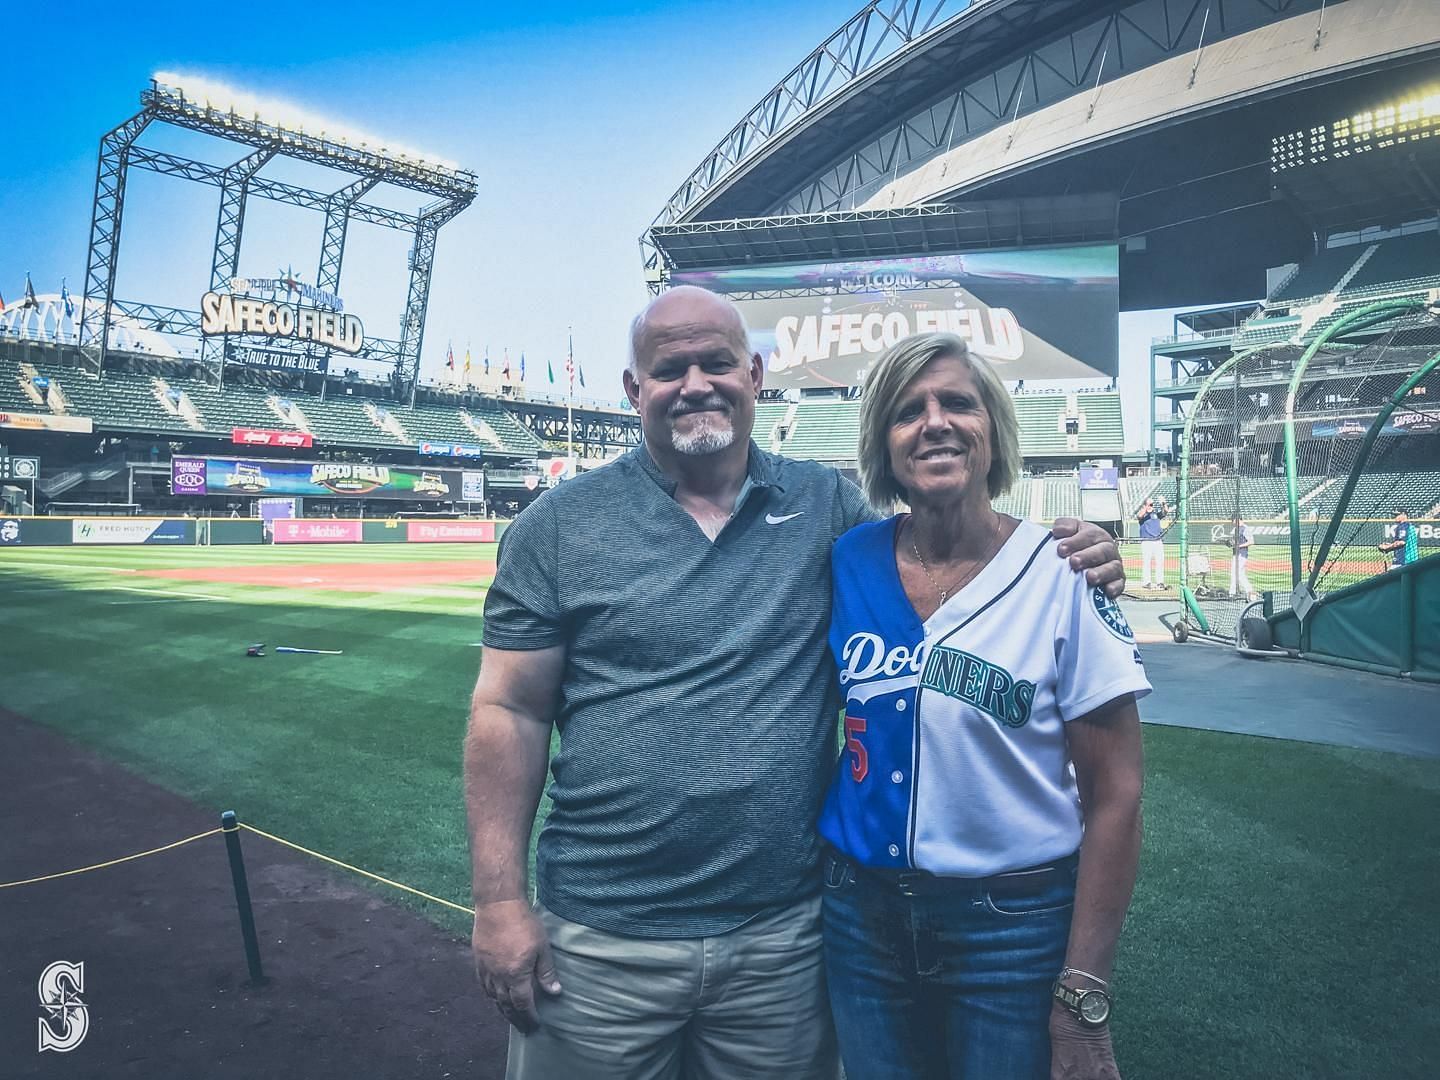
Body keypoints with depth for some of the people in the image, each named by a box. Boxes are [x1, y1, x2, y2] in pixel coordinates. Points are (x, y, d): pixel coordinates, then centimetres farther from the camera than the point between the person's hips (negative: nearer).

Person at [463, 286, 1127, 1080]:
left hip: (784, 934, 2)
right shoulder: (560, 525, -5)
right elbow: (509, 712, -4)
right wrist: (501, 903, -8)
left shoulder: (825, 506, 1)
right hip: (600, 939, -1)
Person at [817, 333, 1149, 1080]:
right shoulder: (846, 562, -4)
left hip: (1016, 926, -3)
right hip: (860, 912, 3)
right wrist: (816, 874, 5)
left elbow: (1113, 797, -10)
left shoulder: (1063, 577, -13)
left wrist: (1081, 998, -11)